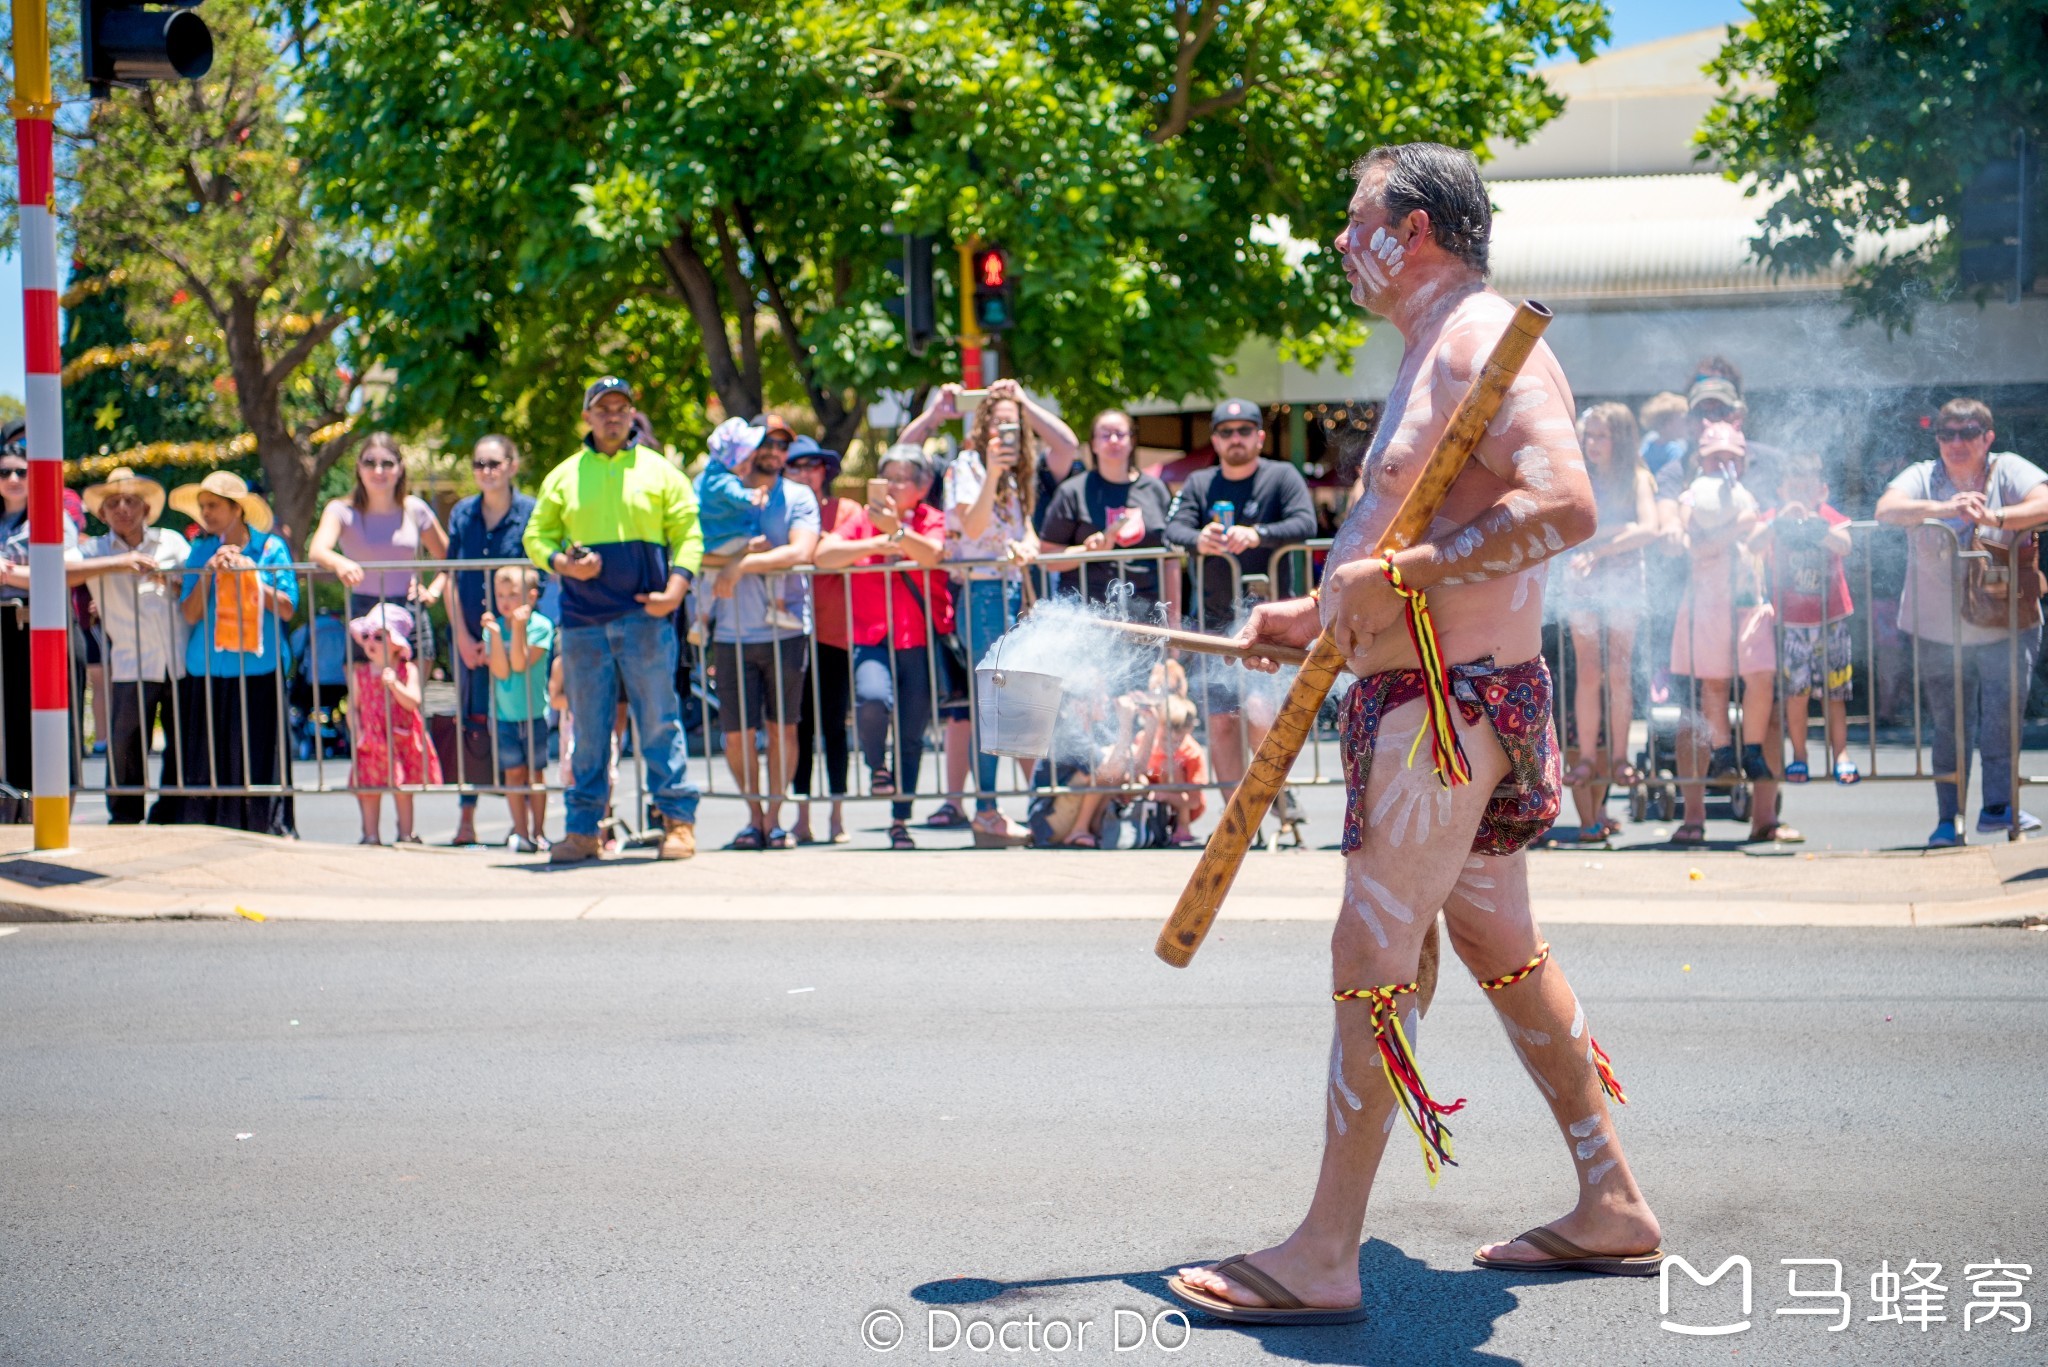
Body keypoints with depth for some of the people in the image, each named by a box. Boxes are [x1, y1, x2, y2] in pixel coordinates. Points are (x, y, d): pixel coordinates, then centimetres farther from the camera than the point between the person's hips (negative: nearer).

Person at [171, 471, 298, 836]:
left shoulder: (271, 547, 4)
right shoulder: (201, 550, 9)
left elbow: (287, 608, -2)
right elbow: (189, 615, 3)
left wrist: (250, 574, -9)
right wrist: (207, 574, -9)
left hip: (258, 672, -2)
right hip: (209, 673, 2)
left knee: (258, 760, -4)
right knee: (211, 761, 0)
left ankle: (268, 830, 2)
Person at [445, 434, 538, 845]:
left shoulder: (531, 513, -3)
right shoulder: (462, 514, 7)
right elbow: (451, 579, 6)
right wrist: (463, 638, -2)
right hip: (470, 638, 3)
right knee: (471, 725, 4)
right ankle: (466, 819, 11)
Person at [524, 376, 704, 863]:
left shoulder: (659, 472, 9)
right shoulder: (563, 476, 13)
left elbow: (688, 532, 6)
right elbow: (536, 535, 15)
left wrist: (675, 588, -9)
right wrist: (562, 563, -6)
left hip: (644, 616, -2)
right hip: (582, 620, 2)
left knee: (659, 719, -3)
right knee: (588, 726, 4)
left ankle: (678, 820, 3)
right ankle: (582, 829, 10)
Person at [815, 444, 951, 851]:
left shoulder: (933, 521, 4)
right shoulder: (864, 519, 10)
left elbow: (931, 555, -19)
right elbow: (823, 555, -3)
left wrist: (896, 529, -35)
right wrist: (874, 545, -12)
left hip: (922, 642, 0)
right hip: (872, 640, 0)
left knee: (912, 736, 5)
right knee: (873, 699, -30)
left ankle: (900, 822, 19)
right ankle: (876, 766, 2)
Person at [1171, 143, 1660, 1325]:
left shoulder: (1485, 341, -15)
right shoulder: (1436, 352, 18)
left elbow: (1564, 507, -30)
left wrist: (1395, 575, -28)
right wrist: (1318, 613, 20)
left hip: (1454, 704, -11)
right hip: (1424, 694, 11)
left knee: (1374, 960, -7)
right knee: (1500, 944, 15)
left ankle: (1325, 1258, -2)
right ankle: (1613, 1207, 24)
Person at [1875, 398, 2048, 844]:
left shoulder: (2009, 471, -3)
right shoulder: (1923, 478, -1)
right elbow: (1886, 509, -20)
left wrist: (1994, 517, -37)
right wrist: (1944, 509, -37)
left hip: (2007, 627, -1)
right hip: (1940, 632, 1)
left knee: (2002, 714, -9)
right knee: (1950, 726, 5)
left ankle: (1998, 806, -4)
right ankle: (1948, 819, 11)